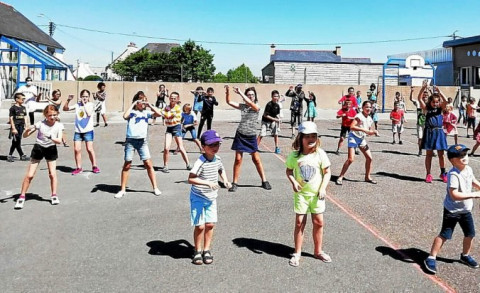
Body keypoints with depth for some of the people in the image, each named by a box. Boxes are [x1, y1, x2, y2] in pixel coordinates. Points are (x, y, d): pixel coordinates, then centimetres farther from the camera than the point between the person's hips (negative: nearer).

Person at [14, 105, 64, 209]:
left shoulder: (59, 125, -9)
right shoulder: (40, 124, -12)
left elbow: (59, 141, -19)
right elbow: (25, 136, -9)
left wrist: (51, 138, -38)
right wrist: (28, 130, -31)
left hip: (51, 149, 1)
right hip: (38, 148, -1)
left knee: (52, 174, -5)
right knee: (29, 175, -2)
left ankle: (54, 195, 12)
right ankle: (22, 196, 10)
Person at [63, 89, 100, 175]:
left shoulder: (90, 104, -1)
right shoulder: (77, 105, 7)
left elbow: (89, 114, -18)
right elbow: (65, 108, 3)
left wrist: (84, 104, -15)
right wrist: (68, 100, -11)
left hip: (88, 131, -3)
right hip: (78, 131, 3)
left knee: (90, 149, -5)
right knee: (76, 149, 0)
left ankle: (94, 166, 8)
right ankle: (78, 168, 11)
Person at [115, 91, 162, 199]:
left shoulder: (146, 112, 7)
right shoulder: (131, 111, 0)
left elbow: (159, 114, -6)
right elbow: (125, 116, -22)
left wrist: (149, 105, -6)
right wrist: (133, 105, -15)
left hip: (142, 141, 2)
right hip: (131, 140, -2)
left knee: (148, 164, -1)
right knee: (127, 165, 4)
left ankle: (155, 188, 8)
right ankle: (122, 190, 13)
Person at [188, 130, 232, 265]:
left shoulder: (217, 159, -1)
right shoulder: (201, 162, -23)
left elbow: (221, 169, 21)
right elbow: (191, 179, -31)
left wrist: (225, 180, 4)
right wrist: (207, 183, -36)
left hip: (211, 198, 6)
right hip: (198, 198, -6)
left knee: (210, 224, 7)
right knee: (200, 226, -3)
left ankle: (206, 250, 24)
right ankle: (197, 251, 18)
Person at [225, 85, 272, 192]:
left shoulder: (257, 107, -3)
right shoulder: (242, 106, 4)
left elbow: (250, 103, -24)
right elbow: (229, 102, -1)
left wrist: (240, 93, -27)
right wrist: (227, 91, -16)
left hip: (251, 136, -1)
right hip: (240, 135, 2)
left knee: (256, 160, 5)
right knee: (238, 159, 1)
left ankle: (264, 181, 18)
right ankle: (235, 183, 9)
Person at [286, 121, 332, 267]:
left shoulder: (320, 154, -9)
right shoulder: (295, 155, -8)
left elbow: (327, 172, -2)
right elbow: (289, 170, 4)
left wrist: (323, 187, -12)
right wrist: (293, 182, -14)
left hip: (316, 194, 1)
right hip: (301, 193, -1)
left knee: (318, 222, 8)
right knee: (300, 222, 2)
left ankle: (318, 251, 28)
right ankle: (297, 253, 16)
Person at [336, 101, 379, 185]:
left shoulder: (370, 119, 7)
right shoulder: (359, 116, -16)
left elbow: (369, 132, 17)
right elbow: (352, 127, -29)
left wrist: (374, 132, -5)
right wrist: (363, 129, -34)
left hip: (362, 139, 8)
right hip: (354, 137, -8)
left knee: (369, 158, 6)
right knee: (351, 159, -16)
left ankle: (367, 177, 23)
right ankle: (340, 177, -5)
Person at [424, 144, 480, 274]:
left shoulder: (468, 169, -1)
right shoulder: (453, 175, -27)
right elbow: (454, 195, -34)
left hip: (466, 210, 8)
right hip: (452, 211, -8)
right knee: (444, 234, -5)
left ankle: (465, 255, 40)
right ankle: (431, 258, 5)